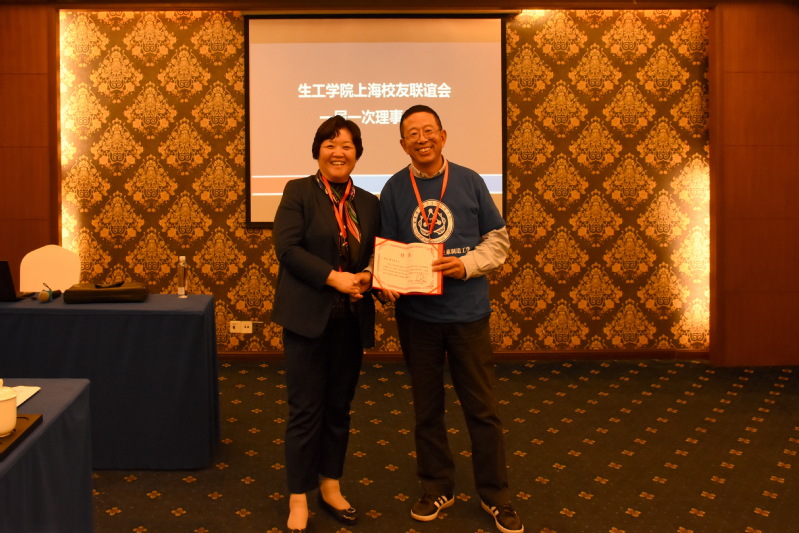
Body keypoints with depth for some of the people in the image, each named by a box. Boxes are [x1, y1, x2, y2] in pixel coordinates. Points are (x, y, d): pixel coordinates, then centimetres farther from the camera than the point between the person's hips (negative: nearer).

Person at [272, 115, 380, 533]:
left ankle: (330, 487, 29)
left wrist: (367, 277, -9)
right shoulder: (298, 191, -2)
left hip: (352, 319, 4)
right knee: (306, 409, 2)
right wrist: (333, 277, -20)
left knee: (339, 407, 13)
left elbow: (376, 255, 14)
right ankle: (298, 499, 15)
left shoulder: (368, 203, 11)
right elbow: (287, 247, -12)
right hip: (308, 317, -4)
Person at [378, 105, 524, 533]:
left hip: (468, 312, 0)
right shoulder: (393, 189, 1)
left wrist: (467, 264, -14)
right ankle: (436, 489, 30)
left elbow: (498, 239, 4)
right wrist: (387, 284, -18)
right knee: (427, 408, 13)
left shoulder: (469, 181, 1)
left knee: (481, 408, 6)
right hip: (416, 315, 1)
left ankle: (495, 496, 23)